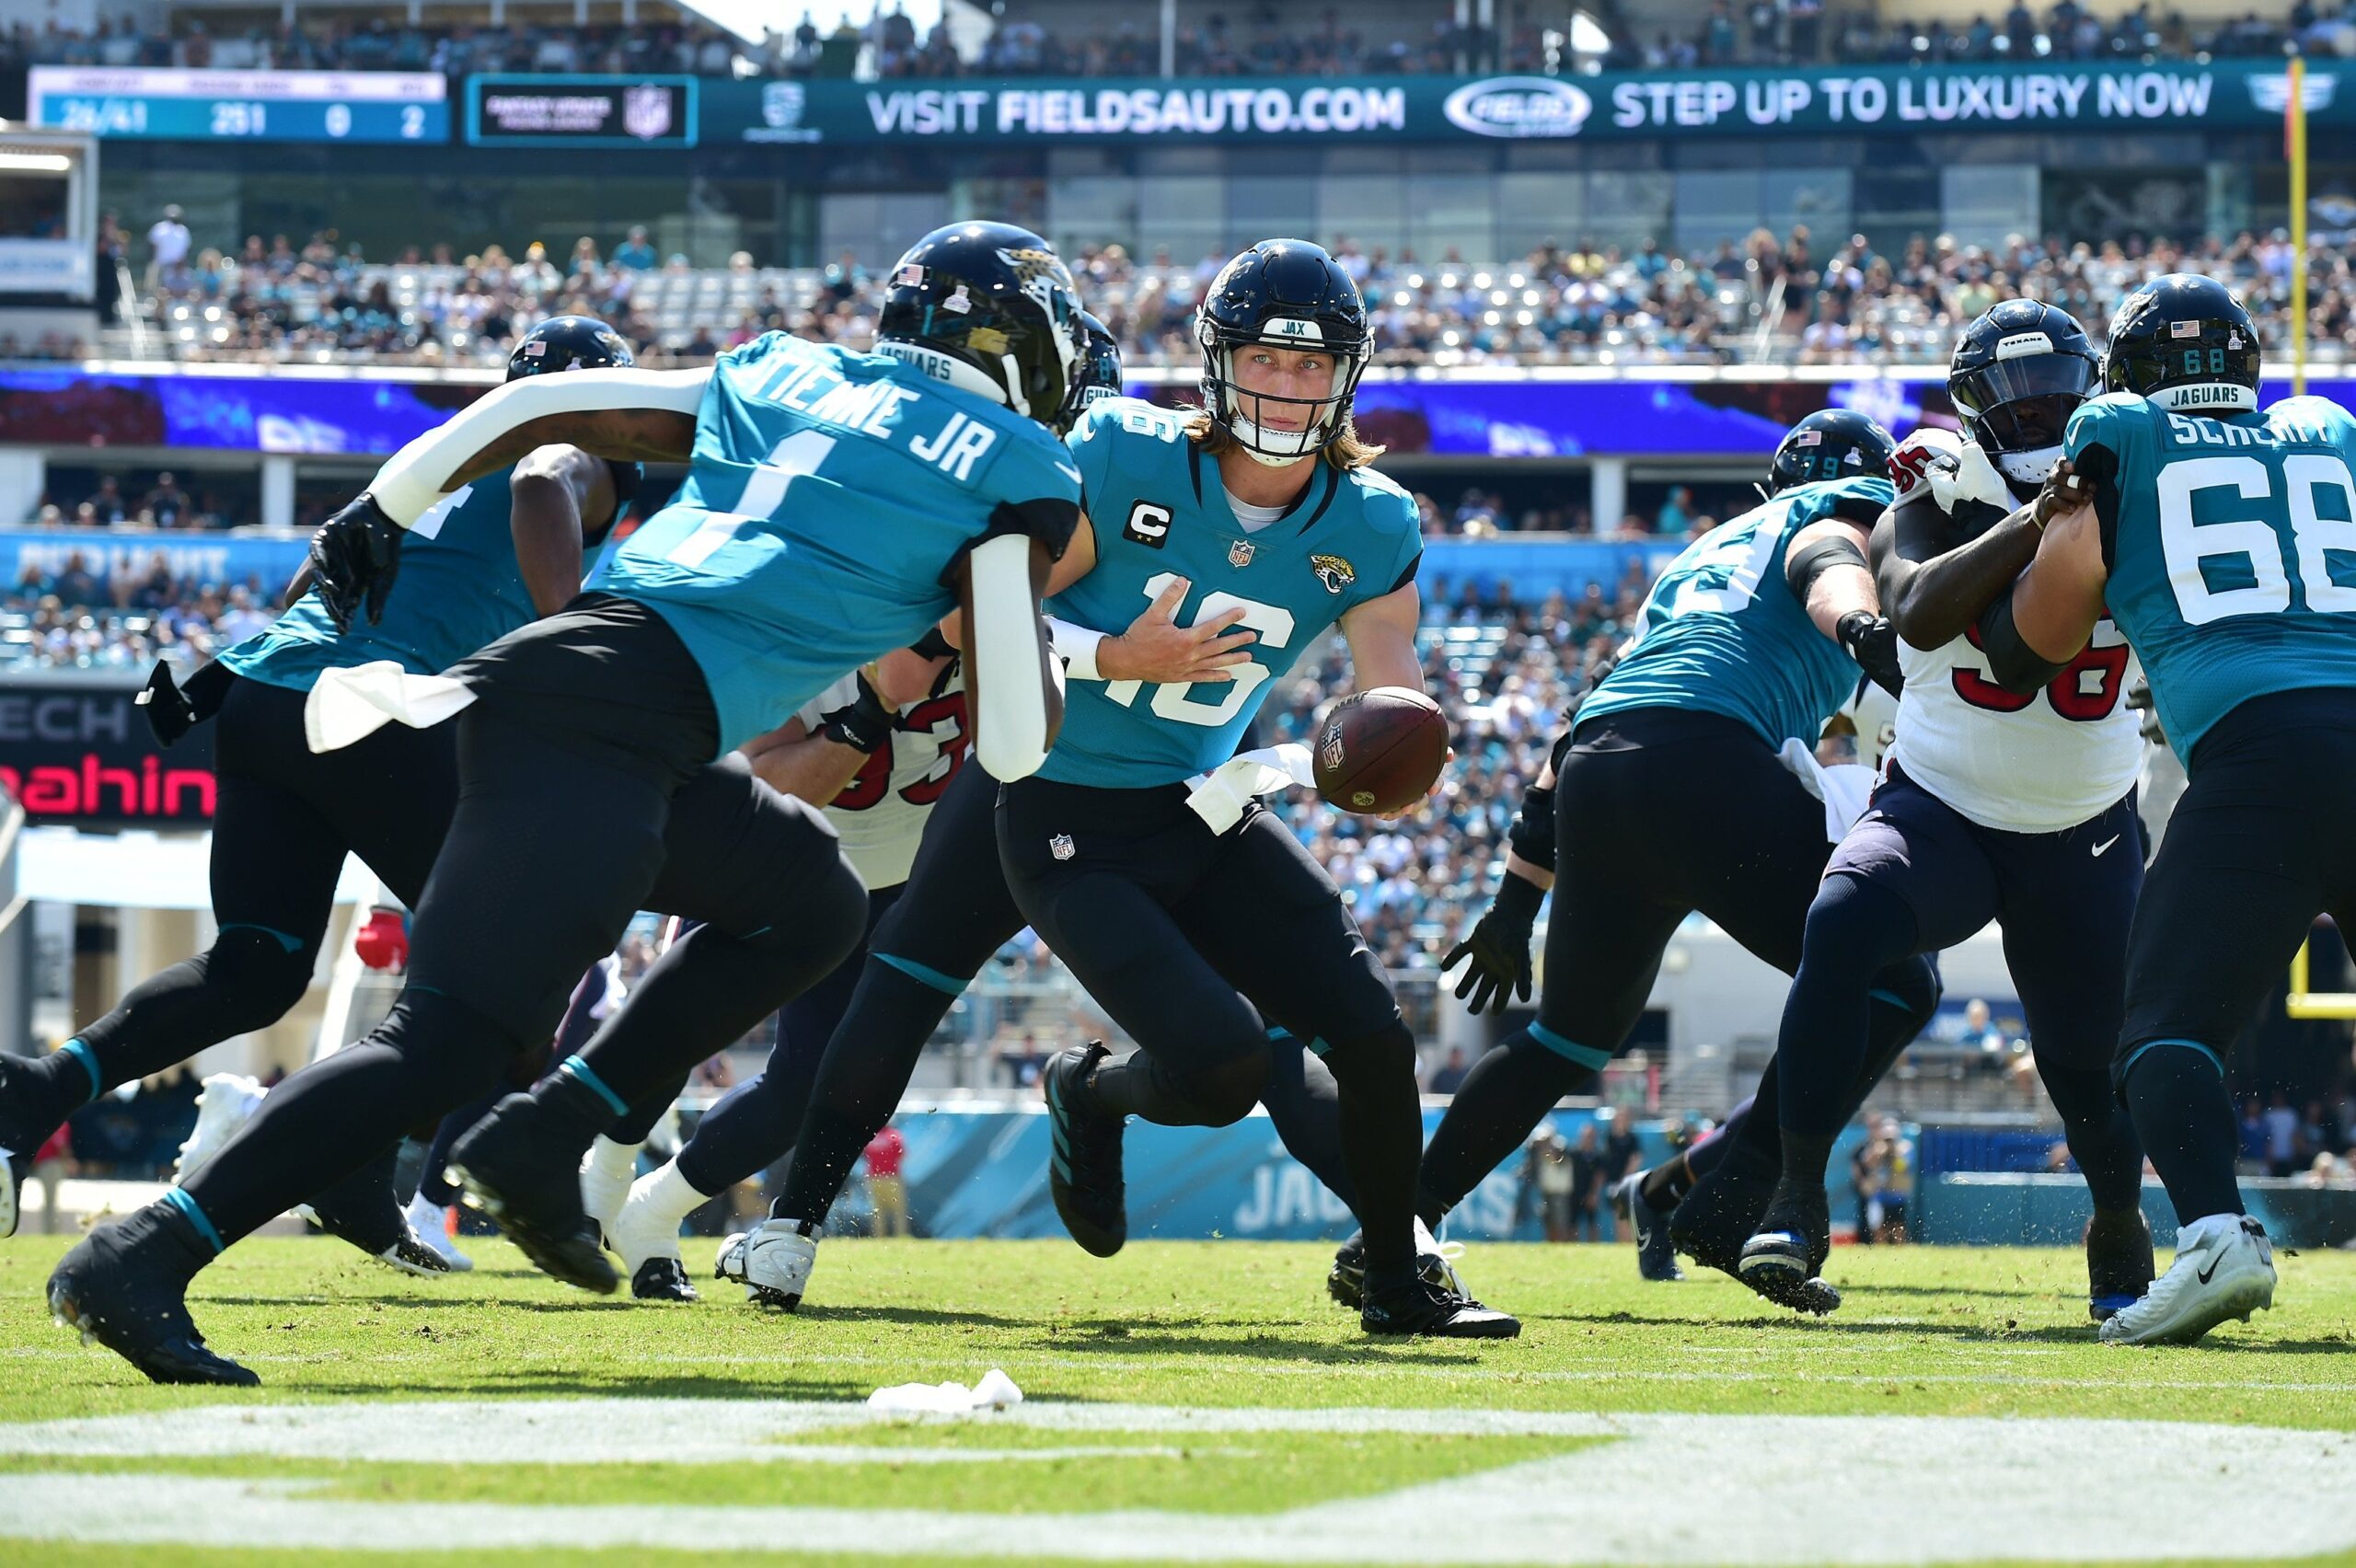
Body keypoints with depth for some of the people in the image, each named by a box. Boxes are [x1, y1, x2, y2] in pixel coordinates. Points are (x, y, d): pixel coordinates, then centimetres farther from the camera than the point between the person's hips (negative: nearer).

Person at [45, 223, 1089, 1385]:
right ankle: (139, 1263, -24)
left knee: (812, 904, 25)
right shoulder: (1011, 479, 6)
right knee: (452, 1039, -13)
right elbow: (1016, 741, 3)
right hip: (607, 719, -8)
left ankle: (541, 1141, 14)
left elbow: (544, 406, 19)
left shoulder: (782, 380, 24)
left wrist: (382, 512, 26)